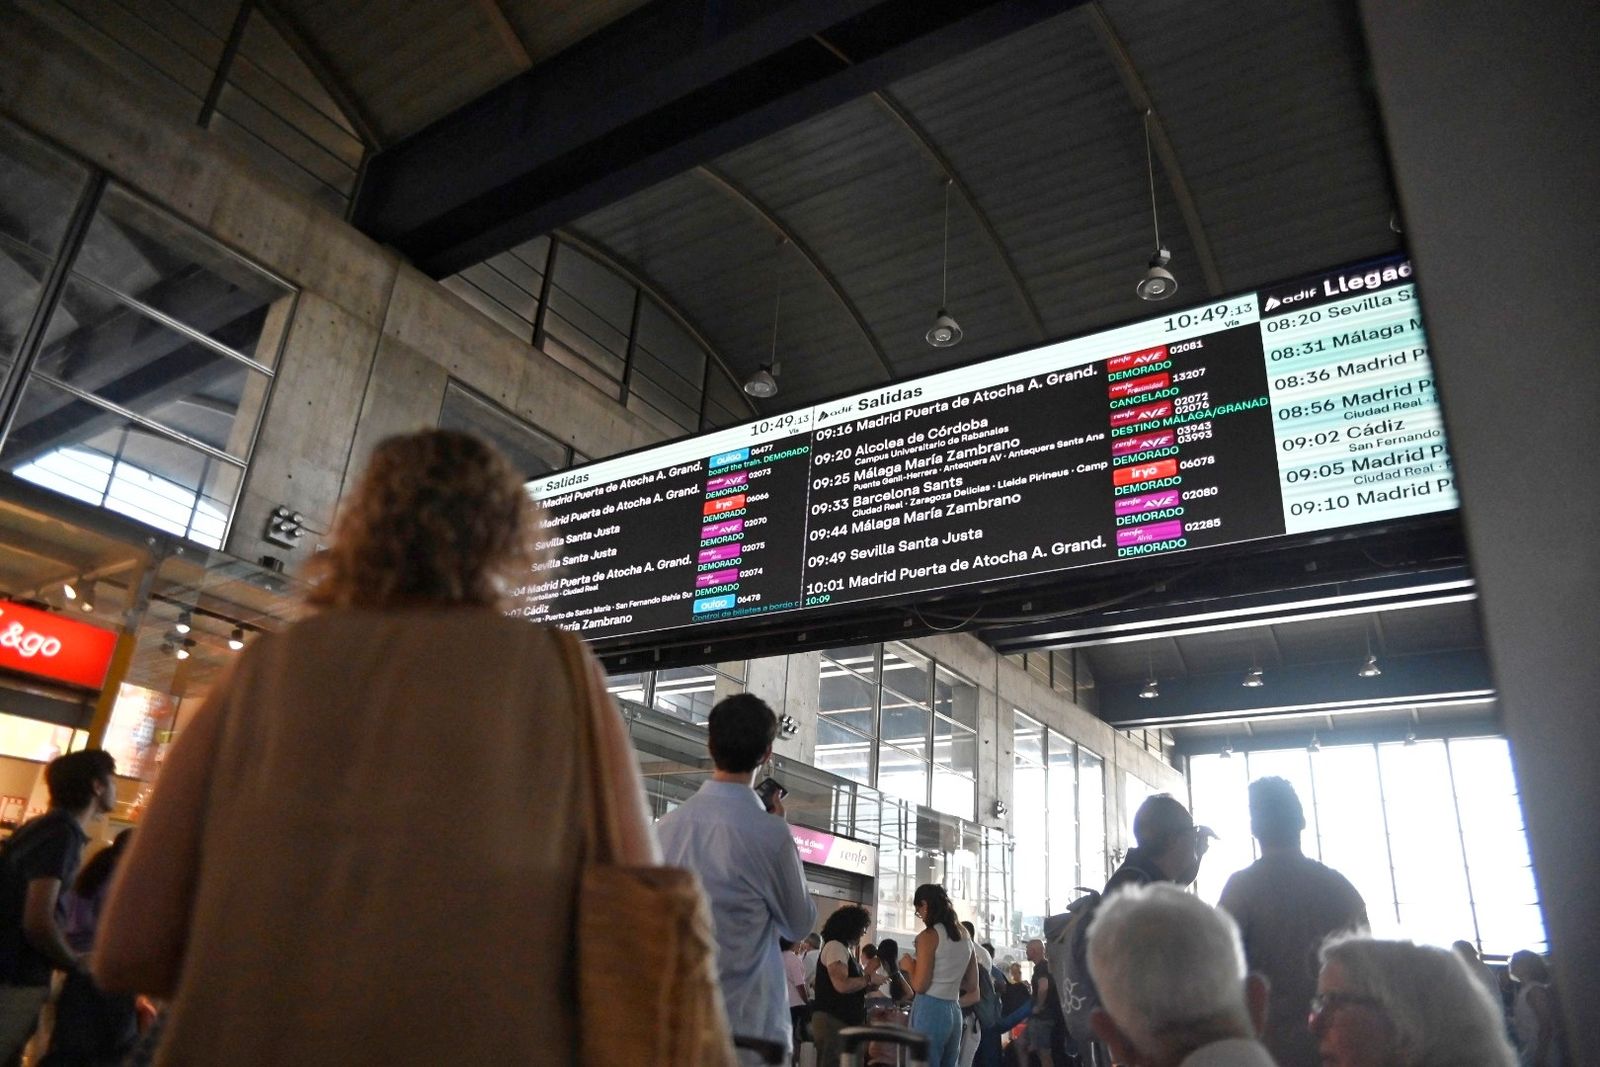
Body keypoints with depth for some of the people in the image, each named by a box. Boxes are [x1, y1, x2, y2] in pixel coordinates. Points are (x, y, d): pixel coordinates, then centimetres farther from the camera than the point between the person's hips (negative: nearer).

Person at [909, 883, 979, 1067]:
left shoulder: (929, 935, -10)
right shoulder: (964, 936, 12)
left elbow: (919, 986, -12)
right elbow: (972, 987, 19)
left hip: (929, 1011, -7)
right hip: (955, 1013, 7)